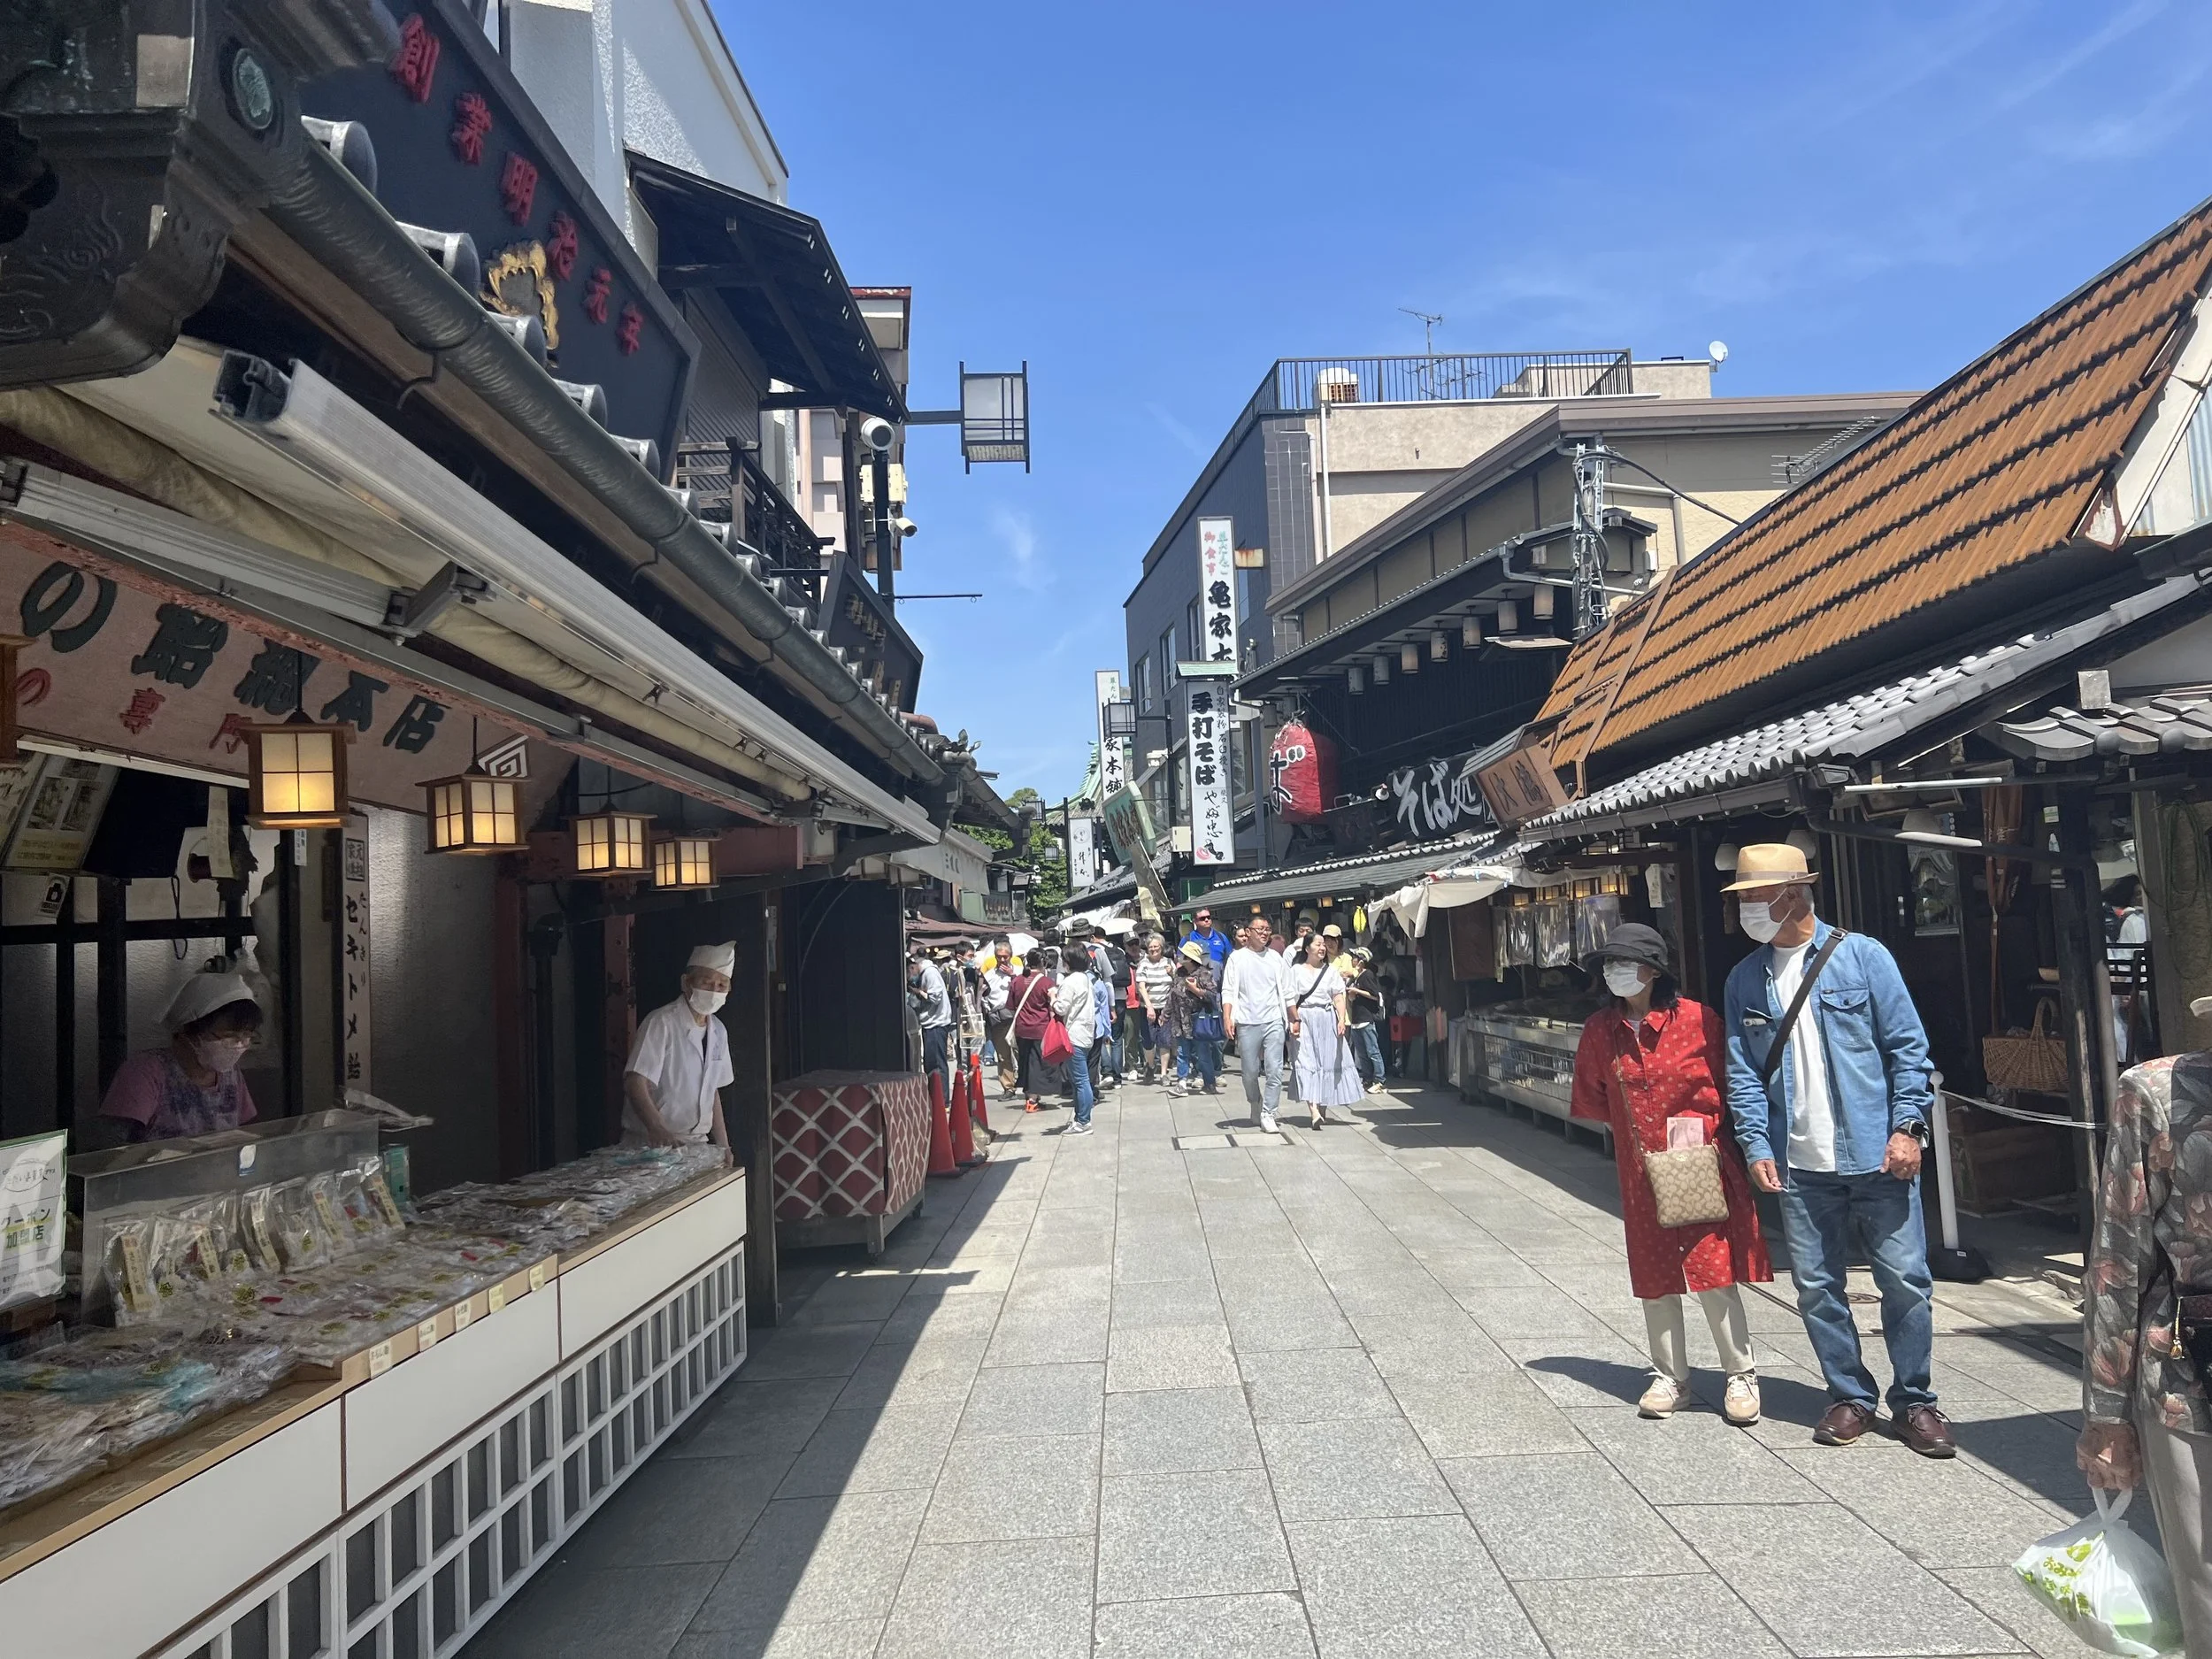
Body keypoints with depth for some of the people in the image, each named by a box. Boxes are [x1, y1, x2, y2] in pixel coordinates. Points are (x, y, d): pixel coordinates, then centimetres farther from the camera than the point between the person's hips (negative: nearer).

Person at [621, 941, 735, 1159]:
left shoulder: (718, 1032, 12)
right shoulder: (661, 1023, -11)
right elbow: (635, 1082, -20)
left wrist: (723, 1147, 14)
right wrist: (657, 1128, -35)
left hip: (697, 1144, 6)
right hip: (651, 1144, -6)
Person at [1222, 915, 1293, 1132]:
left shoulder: (1275, 958, 10)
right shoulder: (1238, 958, 3)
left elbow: (1286, 992, 14)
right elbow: (1228, 991, -1)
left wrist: (1294, 1020, 11)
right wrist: (1227, 1018, -12)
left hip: (1274, 1022, 1)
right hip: (1247, 1023, -1)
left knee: (1275, 1071, -8)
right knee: (1250, 1072, 6)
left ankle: (1268, 1114, -2)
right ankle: (1256, 1108, 27)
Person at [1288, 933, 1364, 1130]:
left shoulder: (1331, 970, 10)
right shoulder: (1297, 970, 3)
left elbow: (1338, 997, 6)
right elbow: (1291, 999, 0)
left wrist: (1342, 1019, -7)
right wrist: (1295, 1021, -10)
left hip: (1328, 1019, 3)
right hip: (1305, 1020, -3)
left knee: (1329, 1061, 4)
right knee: (1308, 1062, -11)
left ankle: (1323, 1108, 17)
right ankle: (1314, 1112, -20)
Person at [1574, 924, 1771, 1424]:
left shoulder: (1697, 1019, -9)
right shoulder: (1599, 1031, 2)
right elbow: (1590, 1100, 13)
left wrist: (1702, 1127, -5)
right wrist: (1635, 1125, 6)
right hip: (1641, 1172, 4)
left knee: (1714, 1273, -2)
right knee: (1654, 1276, 10)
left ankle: (1742, 1377, 16)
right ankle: (1669, 1377, 24)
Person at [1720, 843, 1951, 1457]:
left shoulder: (1862, 957, -2)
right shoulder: (1745, 979, 7)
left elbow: (1908, 1047, -2)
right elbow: (1743, 1073, 7)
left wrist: (1907, 1127, -10)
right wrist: (1757, 1147, -2)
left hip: (1878, 1155, -3)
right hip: (1799, 1165, 3)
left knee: (1905, 1279, 3)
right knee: (1816, 1287, 8)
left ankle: (1913, 1401, 19)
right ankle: (1850, 1397, 24)